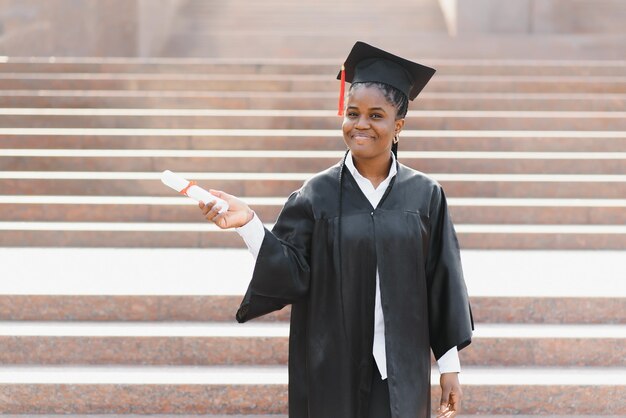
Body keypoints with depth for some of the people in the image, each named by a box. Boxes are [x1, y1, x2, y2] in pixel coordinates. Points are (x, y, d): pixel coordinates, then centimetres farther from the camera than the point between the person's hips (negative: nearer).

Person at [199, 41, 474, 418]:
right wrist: (249, 223, -22)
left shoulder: (424, 196, 0)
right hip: (332, 370, 0)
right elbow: (292, 275, -8)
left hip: (401, 372, 0)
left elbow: (442, 285, 2)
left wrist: (450, 366, 2)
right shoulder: (318, 195, -2)